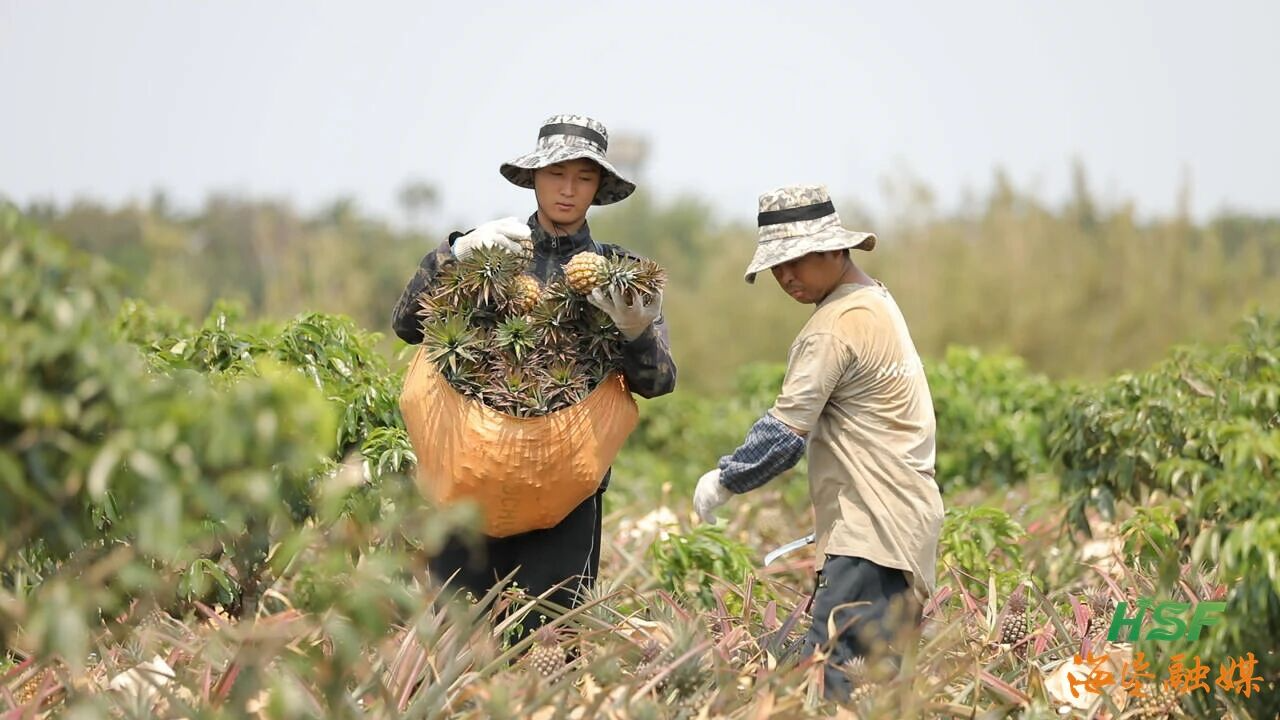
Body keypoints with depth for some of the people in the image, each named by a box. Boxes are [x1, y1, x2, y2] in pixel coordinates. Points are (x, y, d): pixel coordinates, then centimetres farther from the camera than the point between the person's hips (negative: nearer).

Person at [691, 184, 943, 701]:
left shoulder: (834, 327, -14)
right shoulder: (877, 300, 17)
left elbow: (784, 432, -16)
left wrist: (723, 480, -2)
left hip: (873, 531, -10)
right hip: (906, 522, 10)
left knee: (831, 666, -16)